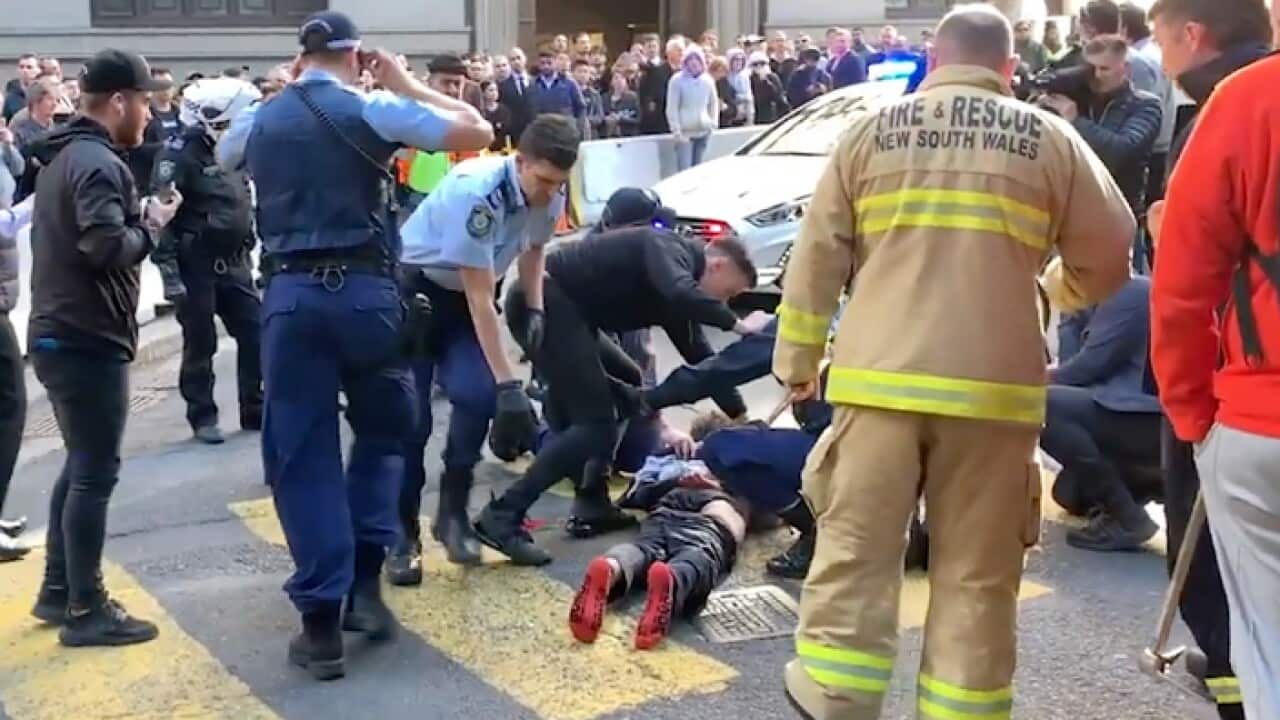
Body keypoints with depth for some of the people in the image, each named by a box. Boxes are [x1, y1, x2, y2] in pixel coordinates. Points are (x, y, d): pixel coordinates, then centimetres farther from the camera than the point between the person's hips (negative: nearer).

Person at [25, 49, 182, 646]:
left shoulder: (62, 156, 16)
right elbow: (107, 247, -29)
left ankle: (57, 590, 26)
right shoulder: (99, 163, -16)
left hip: (58, 332, 10)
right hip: (87, 339, -10)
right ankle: (86, 610, 4)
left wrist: (137, 219, 7)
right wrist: (150, 225, -11)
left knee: (80, 465, 18)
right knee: (96, 474, -3)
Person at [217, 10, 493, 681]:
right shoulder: (373, 110, -1)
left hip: (289, 294, 2)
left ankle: (322, 620, 3)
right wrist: (406, 85, 9)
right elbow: (477, 132, -2)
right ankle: (363, 581, 12)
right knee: (383, 431, 19)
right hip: (365, 288, -2)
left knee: (302, 456, 6)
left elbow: (222, 157, 36)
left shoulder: (258, 121, 12)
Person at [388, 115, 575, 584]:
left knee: (477, 396, -16)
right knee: (410, 415, -12)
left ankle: (453, 513, 2)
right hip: (413, 289, -5)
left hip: (464, 296, 5)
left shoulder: (549, 194, -12)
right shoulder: (476, 193, -33)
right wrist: (508, 382, -31)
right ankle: (402, 535, 2)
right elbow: (480, 297, -30)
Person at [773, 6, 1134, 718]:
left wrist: (798, 357, 17)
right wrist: (1063, 295, 32)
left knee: (854, 553, 7)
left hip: (880, 379, 1)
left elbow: (817, 259, 9)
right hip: (993, 388, 0)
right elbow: (1106, 259, 11)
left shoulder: (871, 131, 9)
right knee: (976, 575, 8)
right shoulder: (1050, 138, 6)